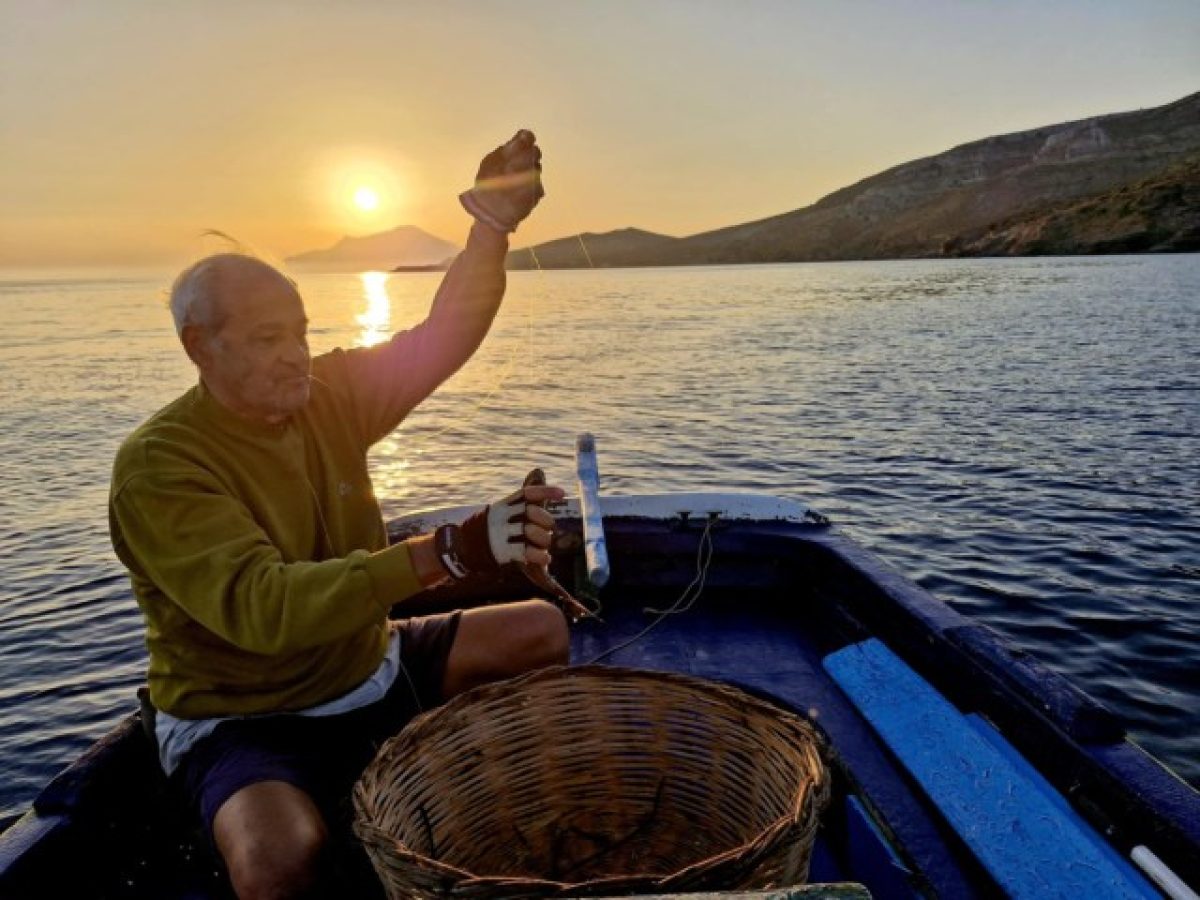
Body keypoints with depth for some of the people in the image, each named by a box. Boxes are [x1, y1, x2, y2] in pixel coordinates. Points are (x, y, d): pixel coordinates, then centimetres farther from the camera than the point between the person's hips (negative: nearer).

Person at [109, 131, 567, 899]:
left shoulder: (331, 393, -5)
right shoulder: (158, 467, -23)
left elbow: (443, 337, -11)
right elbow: (260, 605, -36)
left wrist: (493, 226, -29)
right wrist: (445, 555, -47)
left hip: (371, 667, 7)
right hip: (246, 721, -6)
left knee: (545, 631, 6)